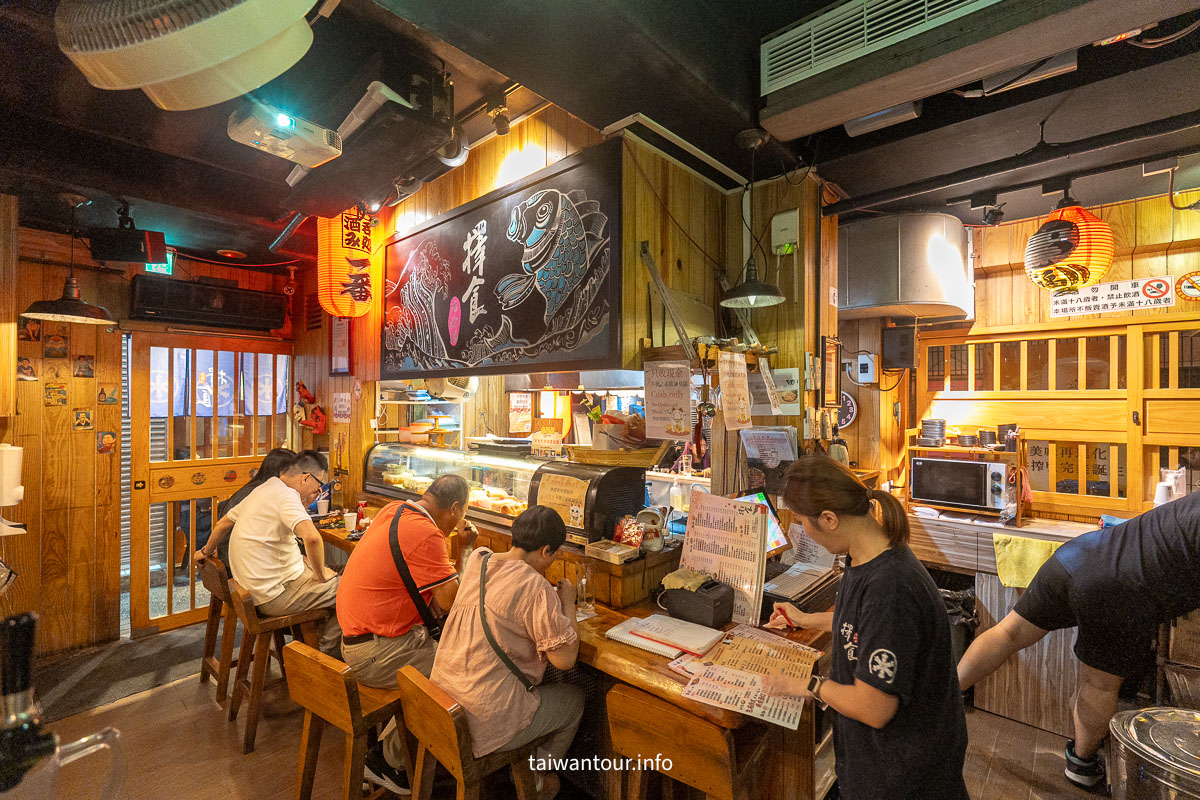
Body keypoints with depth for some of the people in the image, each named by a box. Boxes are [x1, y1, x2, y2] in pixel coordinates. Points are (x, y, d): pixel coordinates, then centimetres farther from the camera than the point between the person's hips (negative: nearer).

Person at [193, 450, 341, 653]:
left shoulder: (263, 490, 10)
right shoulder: (286, 495, -21)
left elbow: (223, 524, 24)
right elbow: (312, 537, -37)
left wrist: (206, 551, 42)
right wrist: (321, 576, -22)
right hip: (274, 595, -10)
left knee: (331, 573, 22)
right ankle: (324, 652, 6)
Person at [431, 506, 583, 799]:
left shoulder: (476, 559, -1)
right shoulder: (536, 588, -24)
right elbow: (564, 659, -19)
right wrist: (567, 603, -7)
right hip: (484, 722, -7)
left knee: (534, 679, 30)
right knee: (574, 699, 17)